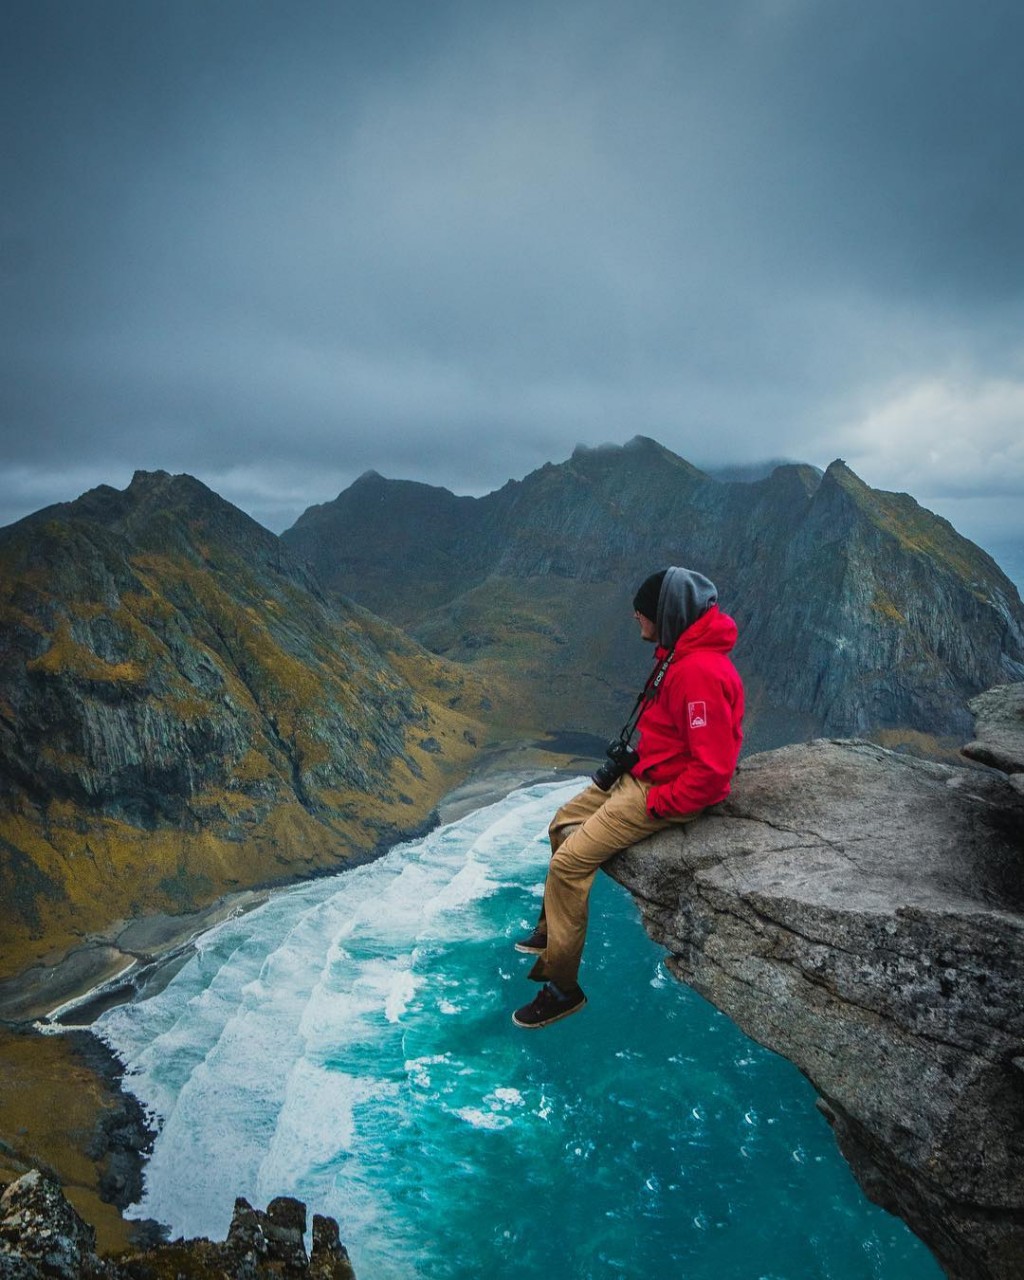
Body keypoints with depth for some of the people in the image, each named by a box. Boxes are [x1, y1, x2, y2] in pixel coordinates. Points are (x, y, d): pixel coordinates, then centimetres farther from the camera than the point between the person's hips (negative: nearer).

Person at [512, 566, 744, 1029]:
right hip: (643, 772, 11)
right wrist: (633, 758, 10)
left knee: (570, 862, -14)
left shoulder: (701, 672, -29)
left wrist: (656, 803, -20)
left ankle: (562, 987, 1)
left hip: (662, 792, -10)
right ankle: (552, 930, 36)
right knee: (563, 823, 20)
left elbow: (712, 770, -29)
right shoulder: (679, 651, 4)